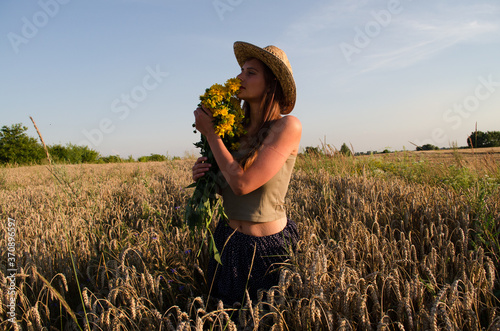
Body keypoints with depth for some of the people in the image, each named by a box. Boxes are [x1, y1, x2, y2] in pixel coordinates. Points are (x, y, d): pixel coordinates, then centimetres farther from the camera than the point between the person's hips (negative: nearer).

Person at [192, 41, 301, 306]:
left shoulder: (287, 126, -18)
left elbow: (242, 183, -25)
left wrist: (209, 132, -16)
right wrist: (203, 174, -10)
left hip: (266, 246, -6)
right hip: (228, 237, 6)